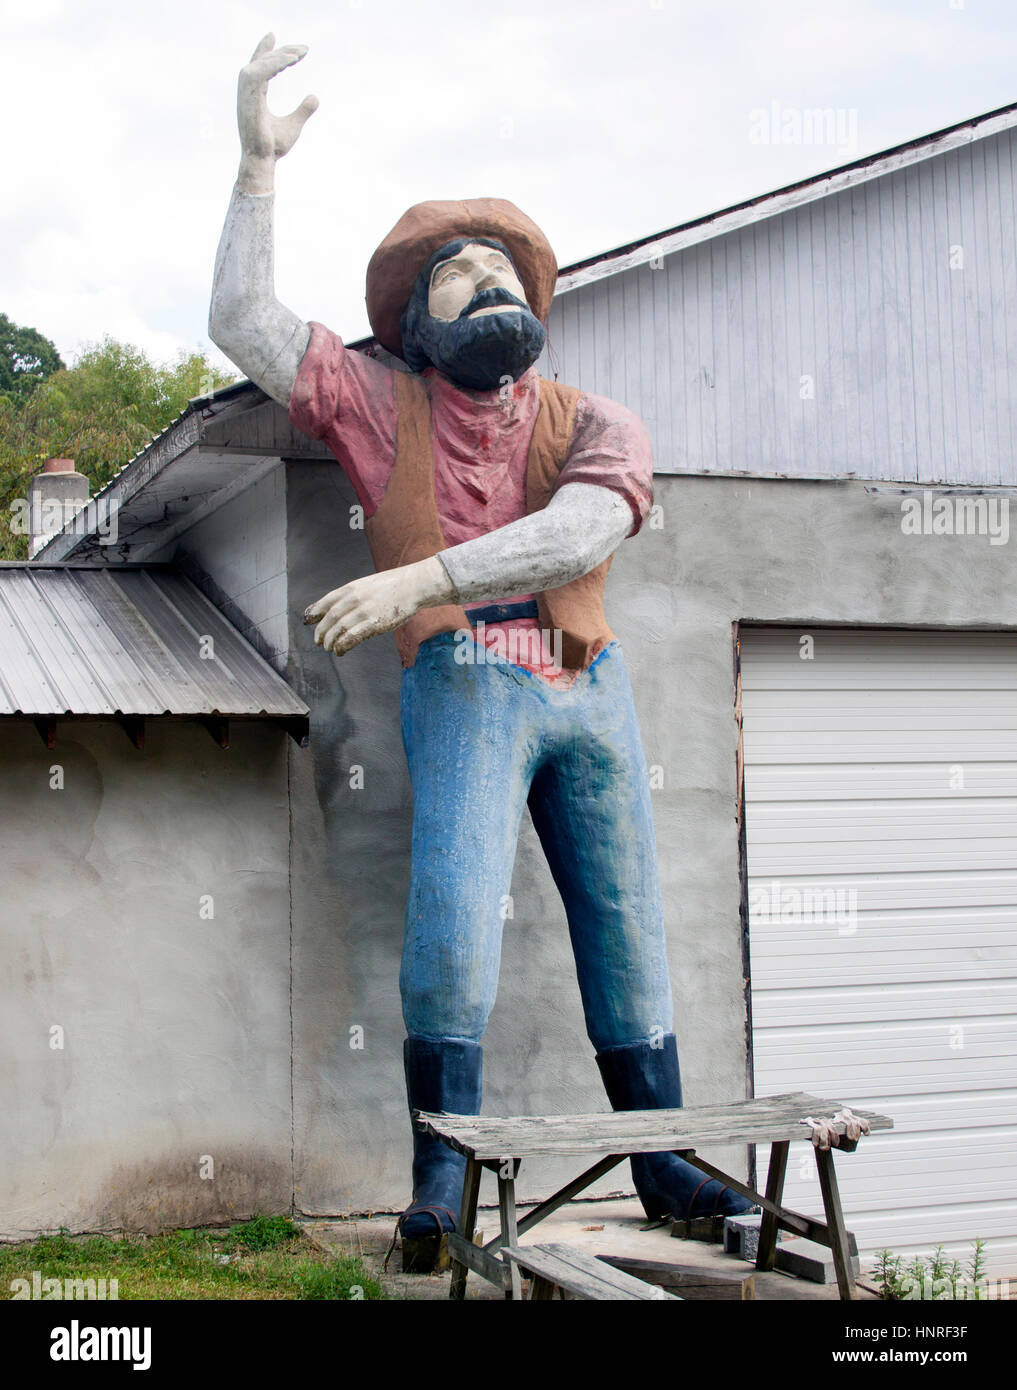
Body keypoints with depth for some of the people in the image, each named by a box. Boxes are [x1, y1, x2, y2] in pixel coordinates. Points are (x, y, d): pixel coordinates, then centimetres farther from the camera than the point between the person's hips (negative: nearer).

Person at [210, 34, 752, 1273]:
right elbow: (242, 320, 4)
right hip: (464, 684, -2)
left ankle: (662, 1164, 20)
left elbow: (580, 534, -11)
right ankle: (441, 1179, -8)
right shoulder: (382, 403, 11)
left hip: (591, 690, 3)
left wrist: (418, 578, -22)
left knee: (627, 930, 7)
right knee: (452, 919, -19)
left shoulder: (594, 424, 9)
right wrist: (259, 165, -3)